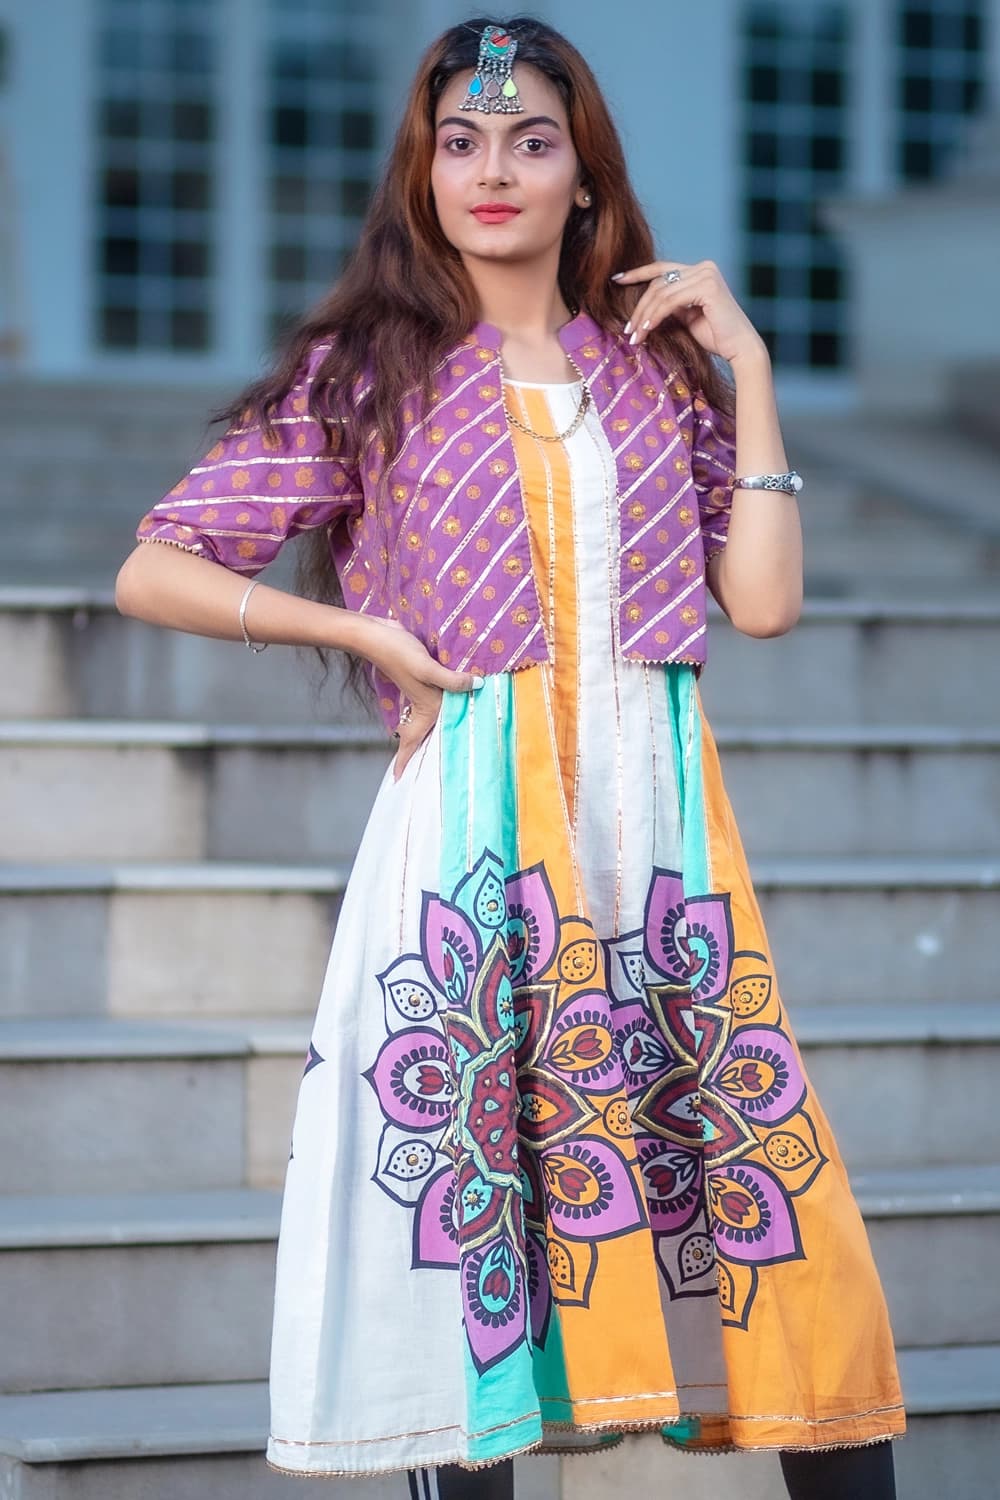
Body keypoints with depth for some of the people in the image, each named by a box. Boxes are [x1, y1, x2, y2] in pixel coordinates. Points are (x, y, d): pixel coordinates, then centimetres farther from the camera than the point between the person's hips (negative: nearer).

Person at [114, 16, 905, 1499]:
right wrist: (373, 635, -2)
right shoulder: (369, 371, 7)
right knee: (469, 1176, -4)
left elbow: (763, 597, 3)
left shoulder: (657, 363, 15)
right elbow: (154, 570, 4)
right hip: (474, 827, -2)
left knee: (778, 1202, -4)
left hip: (661, 822, 2)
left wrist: (746, 366, 5)